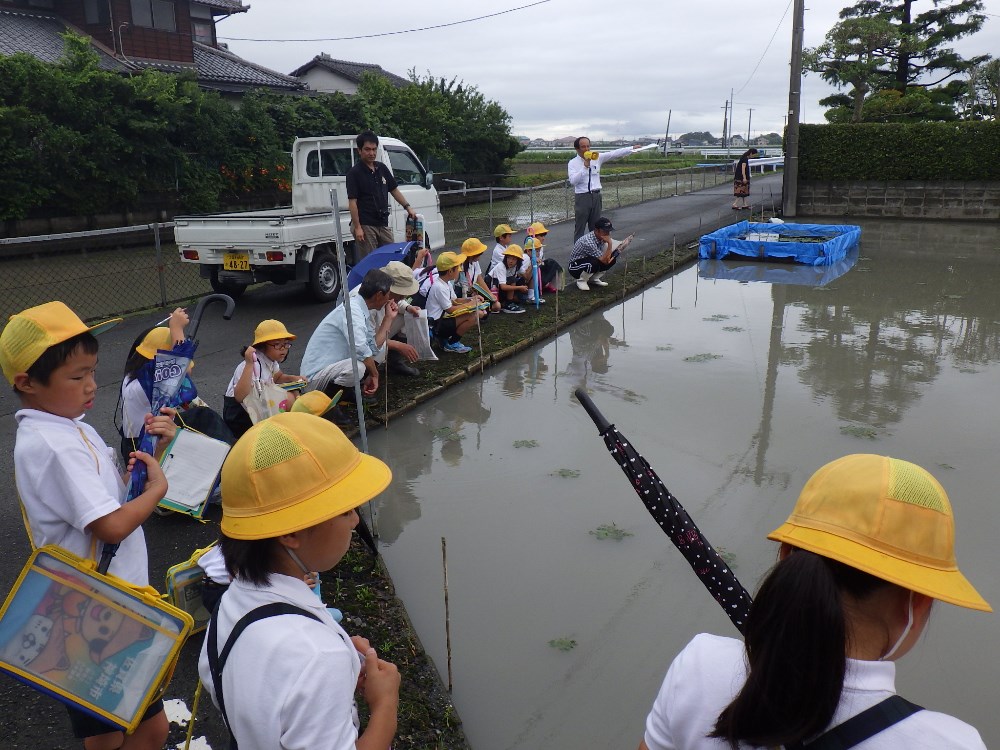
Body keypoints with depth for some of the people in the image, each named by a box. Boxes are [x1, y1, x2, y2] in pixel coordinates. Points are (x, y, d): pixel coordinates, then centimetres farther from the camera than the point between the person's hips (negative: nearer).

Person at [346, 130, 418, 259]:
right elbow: (352, 202, -12)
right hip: (365, 225, -6)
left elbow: (394, 190, 22)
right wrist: (357, 227, -17)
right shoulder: (354, 173, -8)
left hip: (383, 224, 6)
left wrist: (407, 207, 15)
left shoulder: (382, 168, 11)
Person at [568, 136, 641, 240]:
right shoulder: (572, 163, -5)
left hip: (596, 196, 4)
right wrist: (585, 166, -22)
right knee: (580, 228, 1)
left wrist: (632, 148, -4)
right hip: (582, 197, -4)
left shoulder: (597, 158, 4)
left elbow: (614, 154, 2)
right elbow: (573, 180, -18)